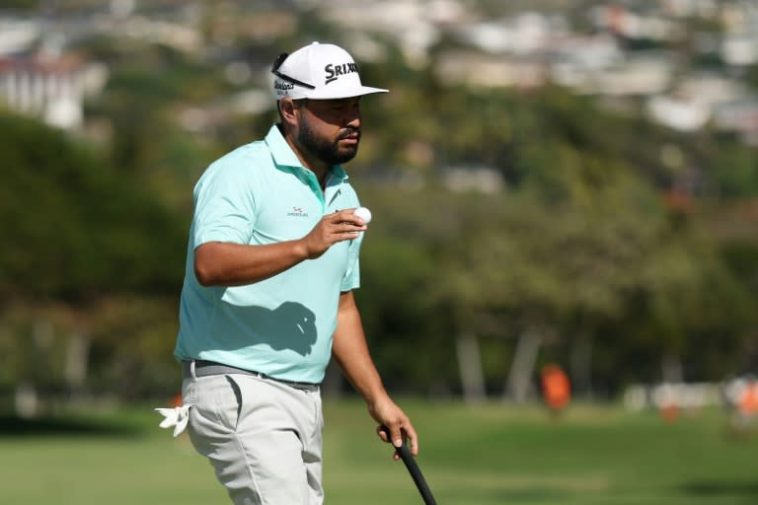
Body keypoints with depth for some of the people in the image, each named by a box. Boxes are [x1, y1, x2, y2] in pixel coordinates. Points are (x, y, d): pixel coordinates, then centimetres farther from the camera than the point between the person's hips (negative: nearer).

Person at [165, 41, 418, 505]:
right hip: (239, 389, -9)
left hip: (305, 396, 9)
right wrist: (304, 247, -36)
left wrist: (378, 398, 20)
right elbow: (209, 265, -26)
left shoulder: (344, 197, 17)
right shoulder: (241, 175, -9)